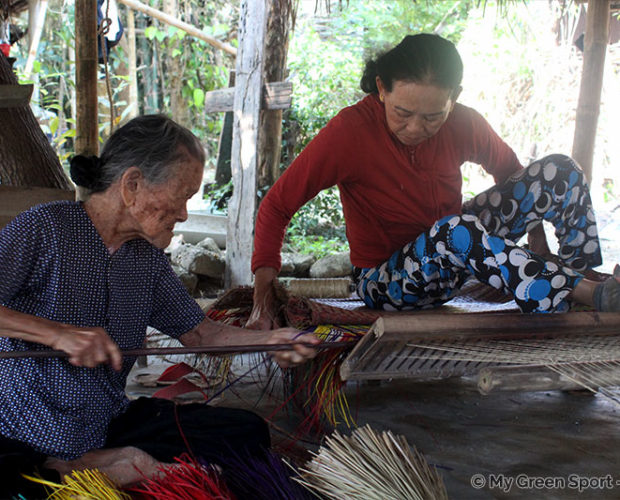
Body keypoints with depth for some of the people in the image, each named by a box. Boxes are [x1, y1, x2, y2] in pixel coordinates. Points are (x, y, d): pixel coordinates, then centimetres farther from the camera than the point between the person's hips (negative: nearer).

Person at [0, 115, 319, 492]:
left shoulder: (148, 258, 8)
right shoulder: (45, 228, -12)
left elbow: (197, 331, 13)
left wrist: (266, 340, -3)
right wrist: (56, 332, -29)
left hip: (109, 424, 8)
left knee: (247, 432, -4)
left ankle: (96, 463, -11)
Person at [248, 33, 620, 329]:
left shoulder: (464, 124, -11)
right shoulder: (350, 131, -23)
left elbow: (512, 173, 10)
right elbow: (277, 206, -18)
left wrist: (536, 235, 0)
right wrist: (264, 302, -24)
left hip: (456, 259, 5)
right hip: (386, 282, -5)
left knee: (558, 170, -8)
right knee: (458, 229, -39)